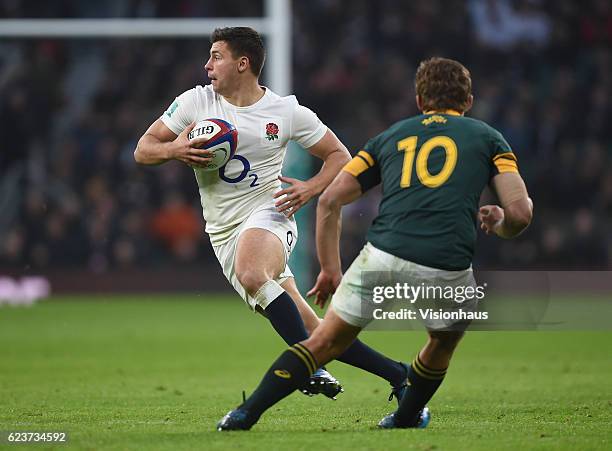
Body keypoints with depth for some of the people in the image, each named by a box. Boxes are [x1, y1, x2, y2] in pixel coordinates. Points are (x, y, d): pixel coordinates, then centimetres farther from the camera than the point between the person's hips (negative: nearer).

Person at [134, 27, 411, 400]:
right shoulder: (195, 102, 3)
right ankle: (396, 373, 11)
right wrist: (174, 149, -18)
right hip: (224, 234, 3)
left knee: (251, 276, -39)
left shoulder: (287, 112, -2)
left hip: (268, 215, -3)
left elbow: (339, 156, 7)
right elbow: (143, 151, 4)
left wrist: (312, 188, -12)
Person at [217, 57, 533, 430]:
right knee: (444, 343, 31)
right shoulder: (488, 137, 18)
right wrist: (498, 223, 29)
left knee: (325, 343, 13)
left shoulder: (392, 136, 24)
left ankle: (246, 414, 6)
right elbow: (520, 213, 6)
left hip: (384, 256, 1)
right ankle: (405, 420, 40)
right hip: (448, 270, -1)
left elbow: (329, 201, 19)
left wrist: (330, 269, 25)